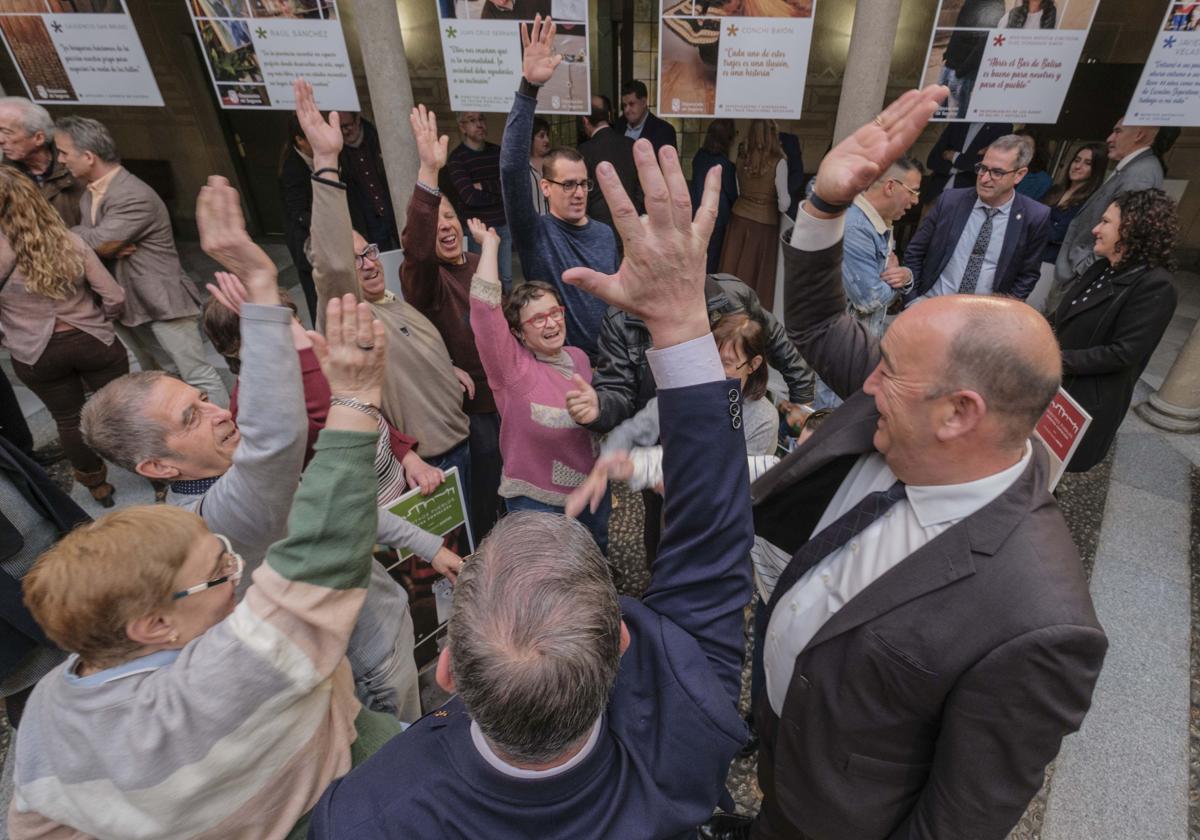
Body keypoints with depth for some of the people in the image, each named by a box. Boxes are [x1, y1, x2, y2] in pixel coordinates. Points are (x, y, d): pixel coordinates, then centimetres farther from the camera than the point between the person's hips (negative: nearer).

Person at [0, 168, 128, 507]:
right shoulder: (68, 240, -8)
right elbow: (115, 298, -7)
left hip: (34, 356, -1)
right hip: (92, 342, 1)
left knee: (69, 419, 16)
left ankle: (97, 486, 31)